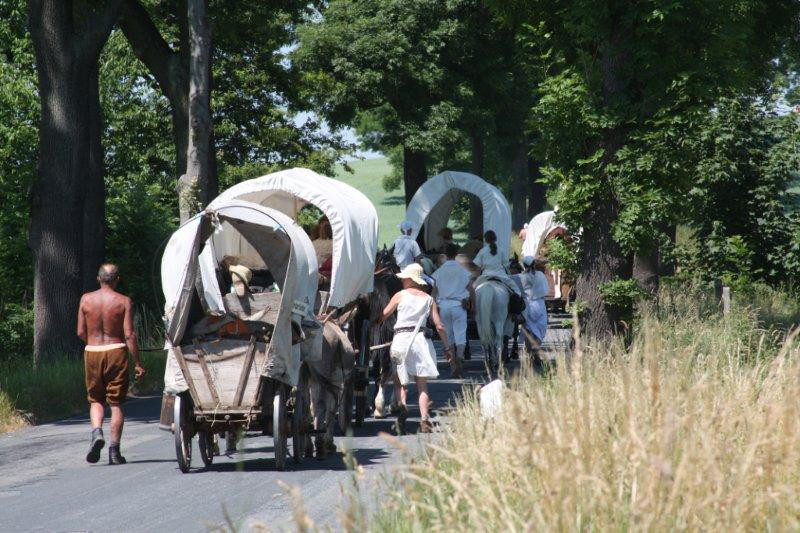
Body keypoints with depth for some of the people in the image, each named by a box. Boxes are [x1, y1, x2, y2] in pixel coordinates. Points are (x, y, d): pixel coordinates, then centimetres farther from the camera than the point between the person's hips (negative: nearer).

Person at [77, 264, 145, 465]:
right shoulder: (124, 302, -6)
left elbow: (81, 332, 3)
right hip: (116, 351, -2)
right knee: (116, 403, 5)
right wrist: (138, 363, -5)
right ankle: (114, 451, 2)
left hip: (92, 352, 2)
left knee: (95, 400, 16)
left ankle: (97, 432, -12)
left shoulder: (86, 299, 1)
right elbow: (129, 335, -10)